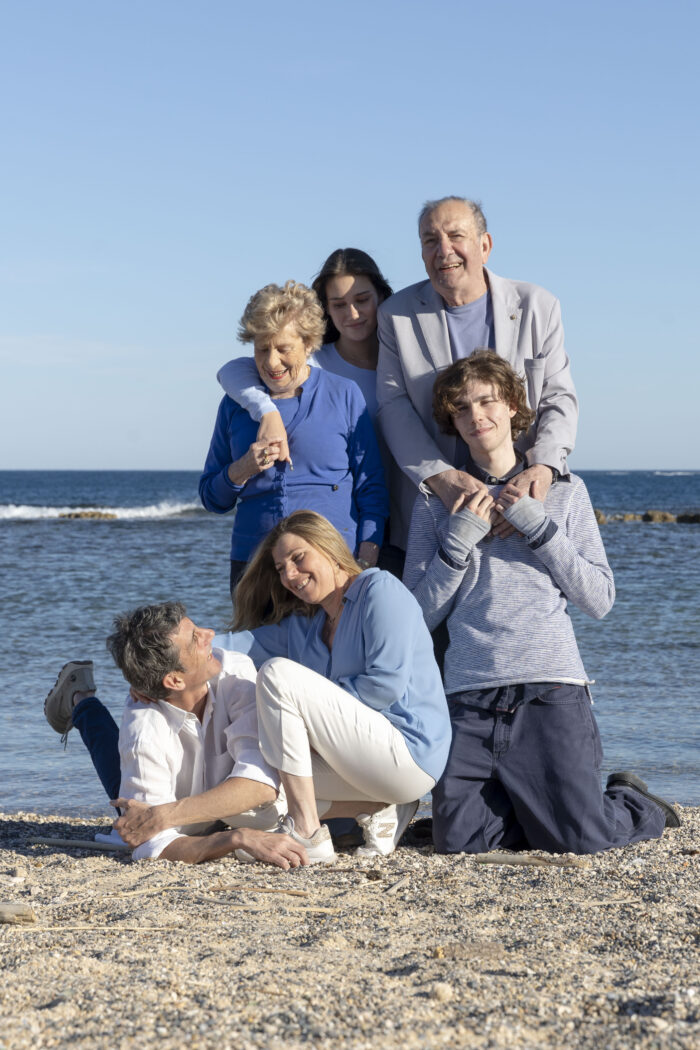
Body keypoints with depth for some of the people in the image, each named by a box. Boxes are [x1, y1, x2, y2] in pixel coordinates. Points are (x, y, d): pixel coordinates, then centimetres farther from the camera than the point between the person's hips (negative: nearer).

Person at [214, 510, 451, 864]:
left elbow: (387, 684, -16)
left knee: (277, 672, -17)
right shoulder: (301, 624, 18)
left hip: (408, 753, -9)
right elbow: (242, 644, 2)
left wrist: (316, 705, -9)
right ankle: (377, 810, 4)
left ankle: (307, 835, -21)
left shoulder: (380, 589, -4)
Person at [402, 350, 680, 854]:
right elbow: (420, 614, 6)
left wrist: (537, 524, -5)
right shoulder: (437, 500, 11)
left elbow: (600, 599, 3)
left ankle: (634, 805, 23)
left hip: (551, 688, -1)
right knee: (460, 841, -12)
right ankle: (532, 807, 18)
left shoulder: (564, 491, 11)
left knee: (577, 839, -11)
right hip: (470, 697, 1)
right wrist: (460, 539, -7)